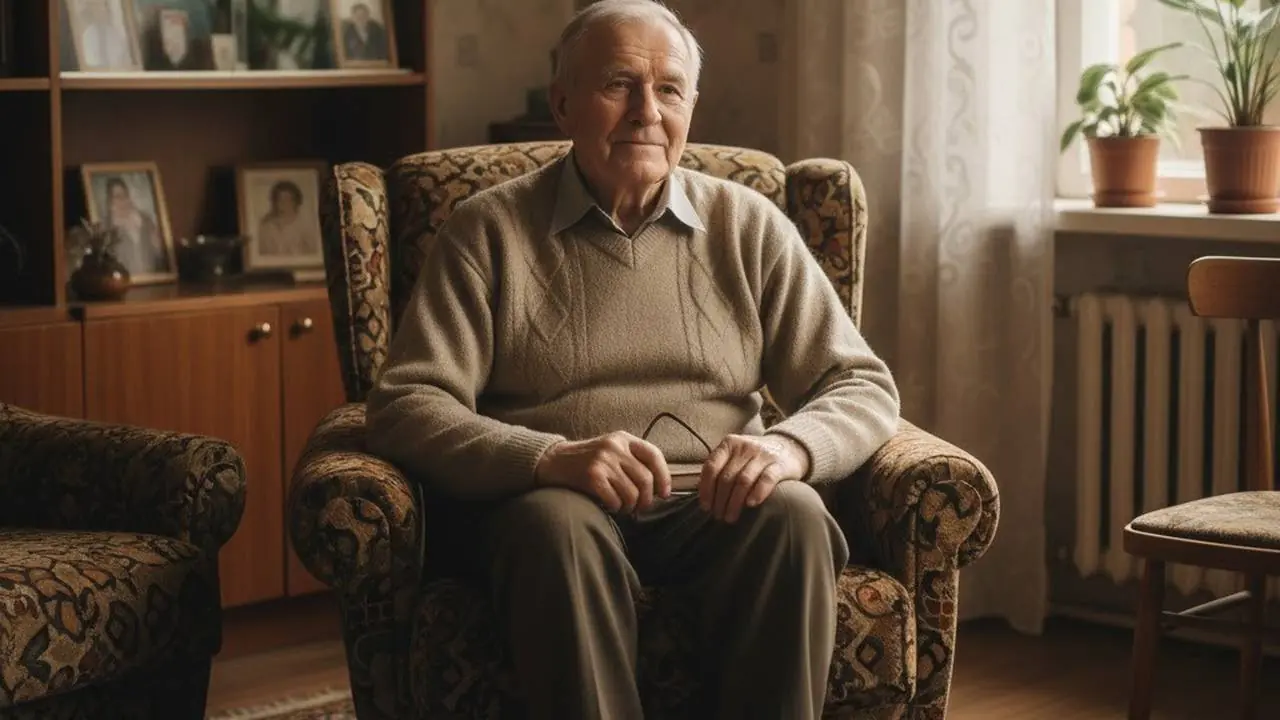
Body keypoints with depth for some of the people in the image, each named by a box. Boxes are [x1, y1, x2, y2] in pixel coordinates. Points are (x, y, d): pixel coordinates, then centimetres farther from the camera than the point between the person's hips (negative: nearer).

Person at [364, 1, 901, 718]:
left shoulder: (750, 227, 11)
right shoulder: (488, 231, 5)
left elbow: (864, 388, 8)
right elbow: (405, 407, -4)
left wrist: (789, 445, -16)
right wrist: (551, 457, -23)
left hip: (714, 505, 2)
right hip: (553, 502, -1)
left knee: (792, 513, -30)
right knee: (558, 525, -35)